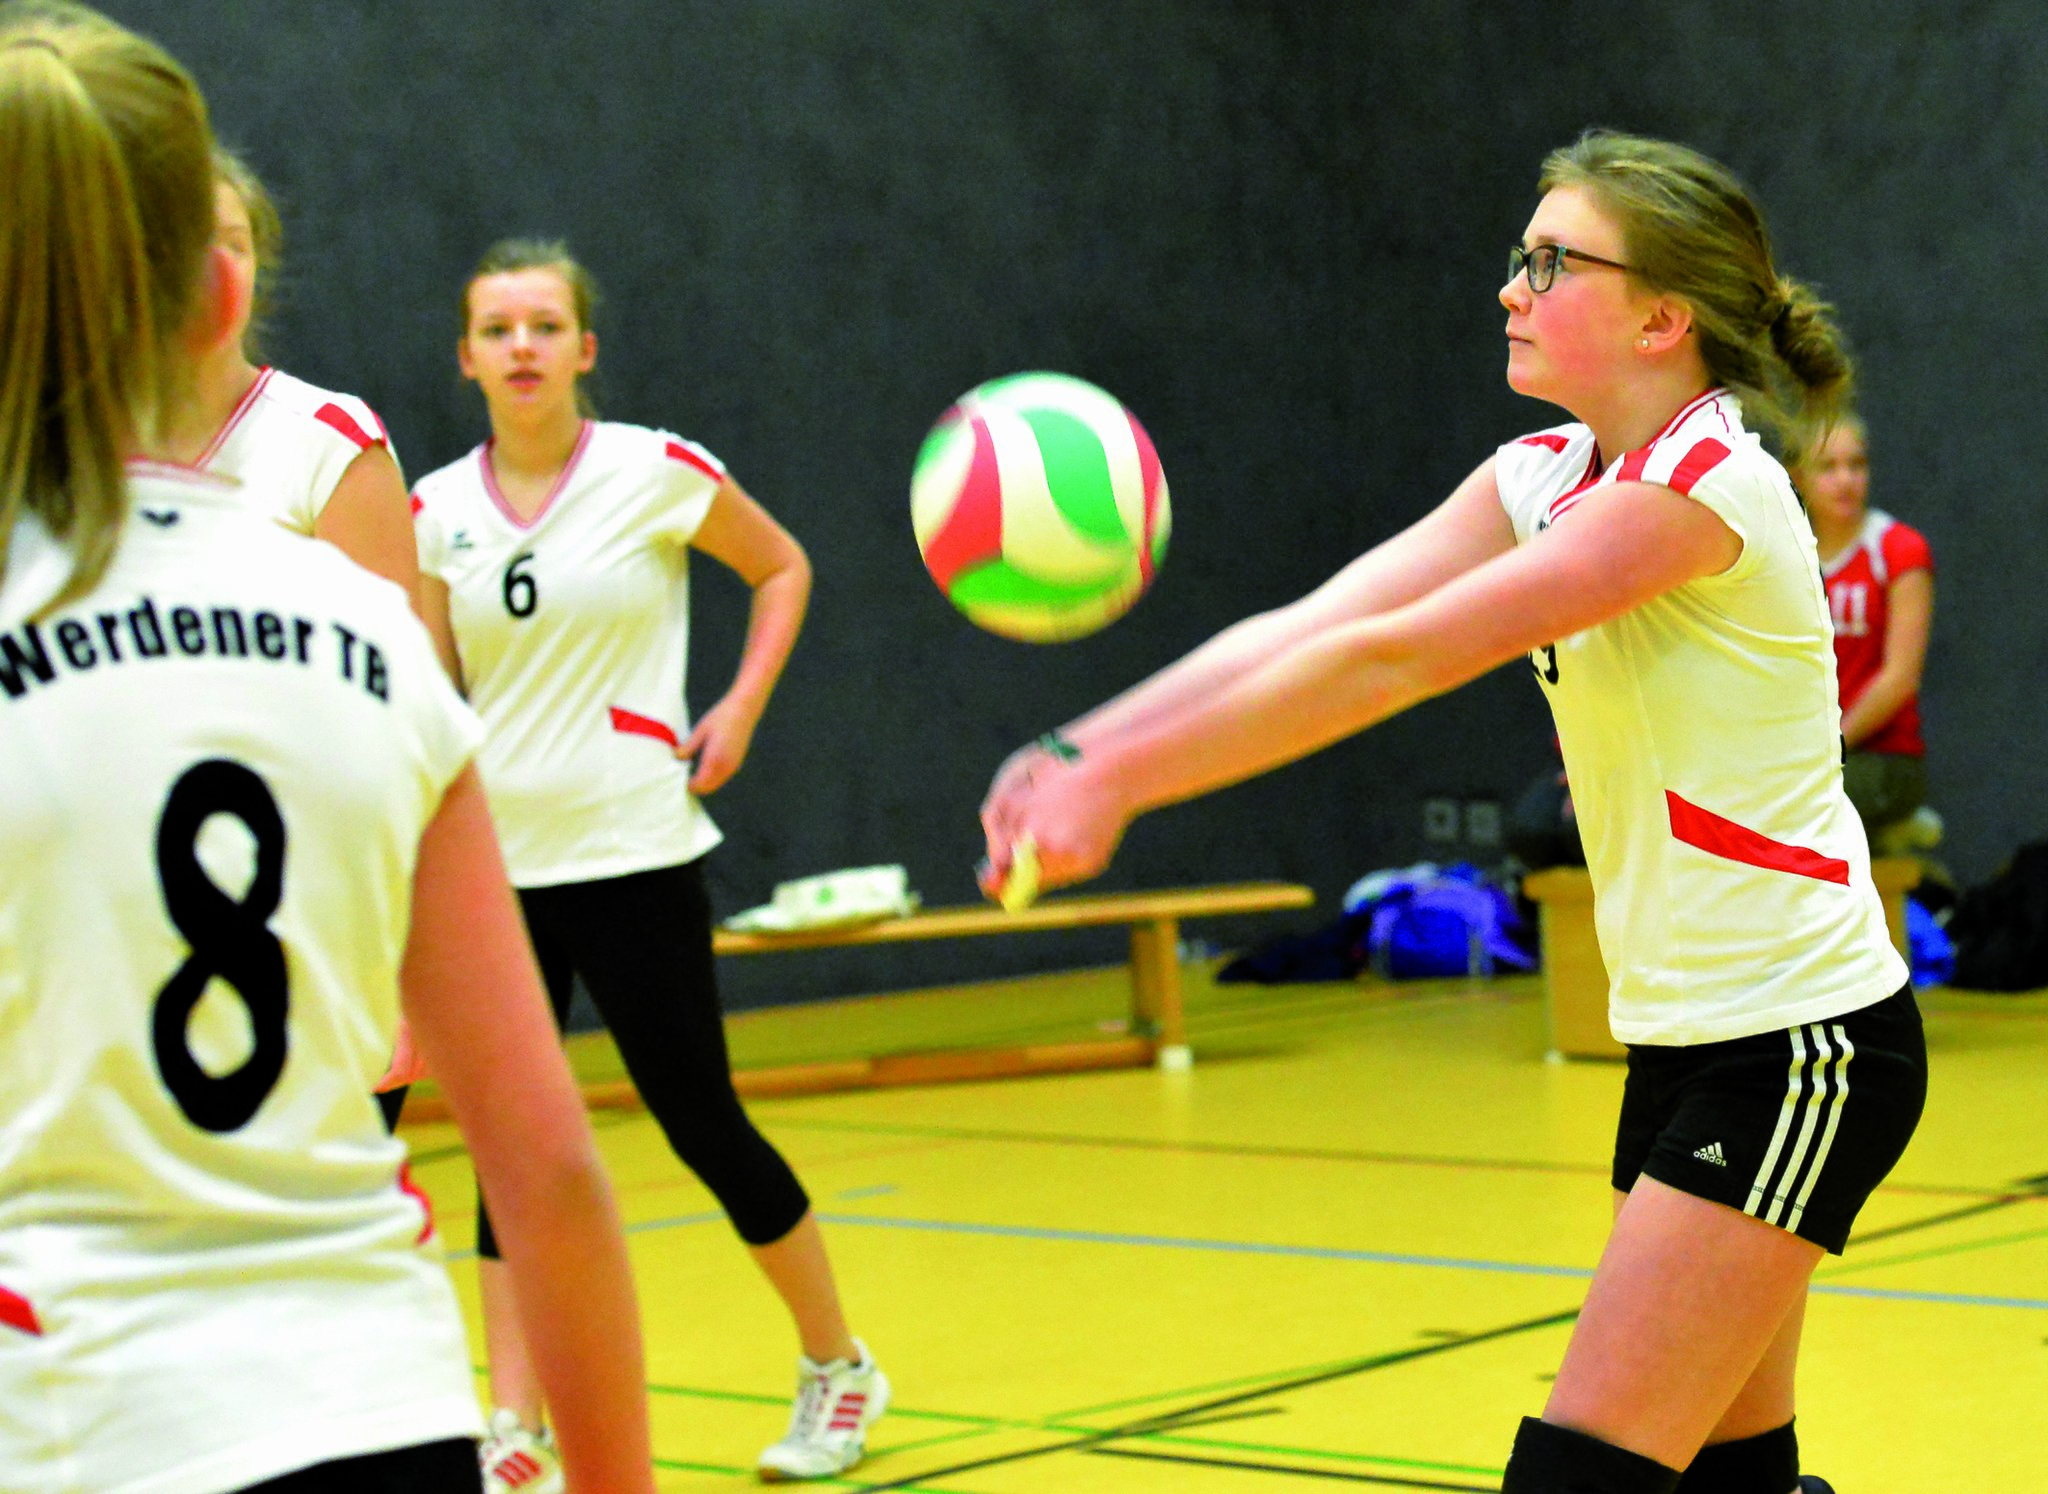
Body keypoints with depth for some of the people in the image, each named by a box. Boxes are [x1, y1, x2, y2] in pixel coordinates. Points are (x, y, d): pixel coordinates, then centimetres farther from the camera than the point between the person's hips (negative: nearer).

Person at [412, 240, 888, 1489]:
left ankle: (838, 1365, 23)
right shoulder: (436, 510, 4)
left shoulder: (657, 473, -5)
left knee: (701, 1119, 2)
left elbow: (783, 566, 9)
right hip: (494, 860, 3)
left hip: (632, 854, -3)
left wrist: (740, 710, 0)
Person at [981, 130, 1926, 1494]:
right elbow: (1308, 627, -4)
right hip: (1690, 1038, 9)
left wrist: (1120, 782, -28)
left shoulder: (1701, 484, -19)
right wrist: (1082, 751, -18)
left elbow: (1395, 660, -26)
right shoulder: (1544, 476, 7)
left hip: (1802, 1051, -9)